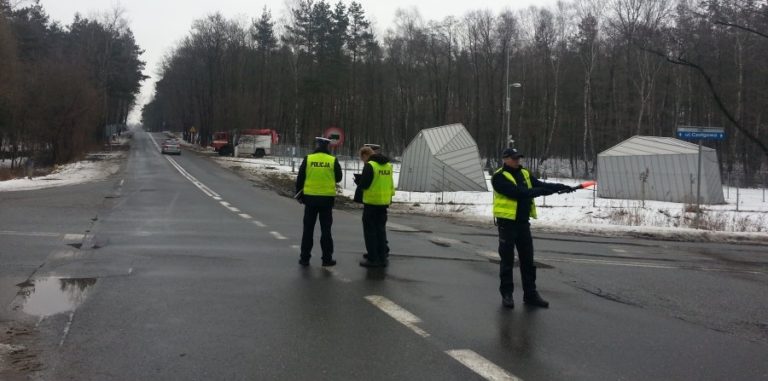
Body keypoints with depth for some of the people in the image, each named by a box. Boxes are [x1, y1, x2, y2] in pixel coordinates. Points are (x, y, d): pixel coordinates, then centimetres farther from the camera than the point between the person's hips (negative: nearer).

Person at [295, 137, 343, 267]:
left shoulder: (308, 159, -3)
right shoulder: (333, 161, -4)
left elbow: (300, 178, 0)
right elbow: (338, 178, 7)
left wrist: (299, 194, 12)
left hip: (310, 197, 0)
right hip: (327, 198, 0)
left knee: (308, 228, 8)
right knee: (326, 229, 7)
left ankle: (305, 258, 11)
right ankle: (327, 258, 9)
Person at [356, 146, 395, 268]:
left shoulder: (369, 166, -14)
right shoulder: (388, 165, 10)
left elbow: (364, 185, -15)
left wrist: (358, 181, 3)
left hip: (371, 202, -7)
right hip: (384, 202, 7)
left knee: (370, 230, 1)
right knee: (381, 229, 14)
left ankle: (372, 258, 2)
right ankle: (382, 257, 16)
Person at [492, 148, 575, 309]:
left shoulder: (525, 174, 11)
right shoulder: (499, 177, -12)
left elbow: (541, 185, 2)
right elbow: (516, 192, -23)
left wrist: (560, 186, -13)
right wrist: (540, 191, -26)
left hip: (523, 222, 6)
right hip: (507, 223, -6)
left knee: (528, 259, 10)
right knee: (507, 260, 2)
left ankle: (530, 294, 18)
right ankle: (506, 294, 13)